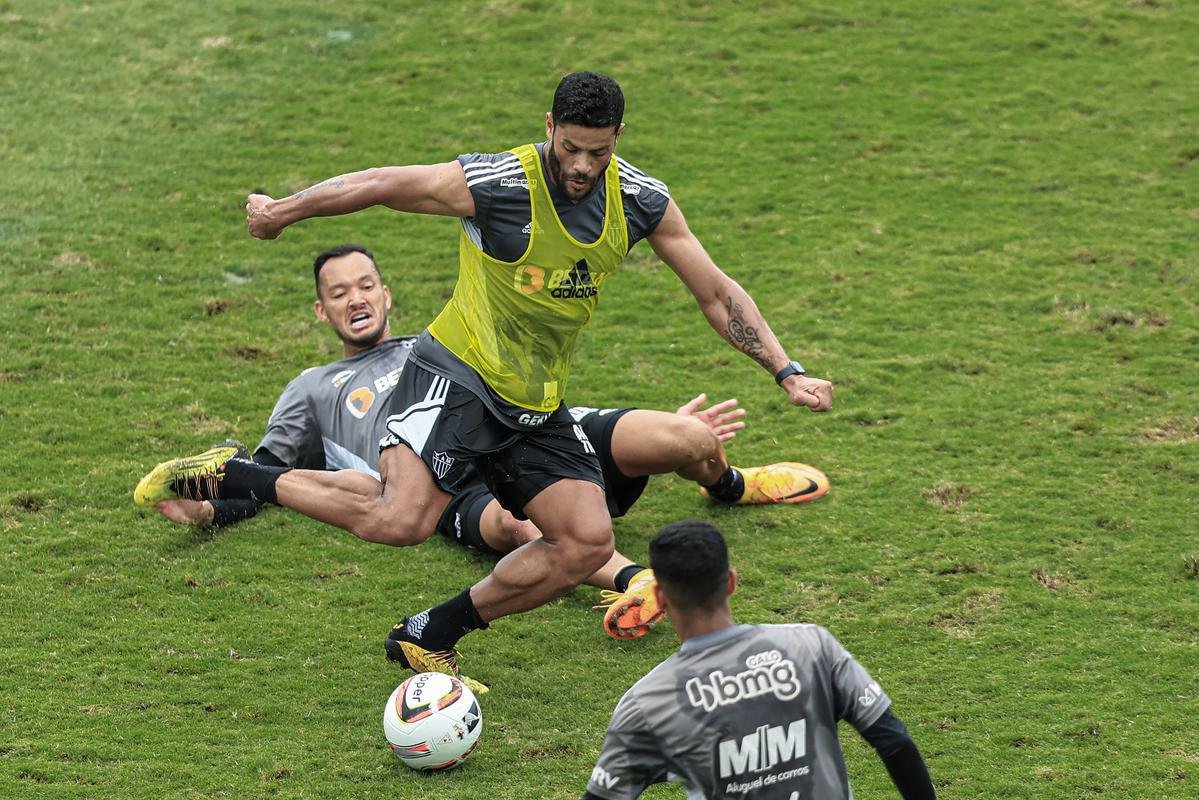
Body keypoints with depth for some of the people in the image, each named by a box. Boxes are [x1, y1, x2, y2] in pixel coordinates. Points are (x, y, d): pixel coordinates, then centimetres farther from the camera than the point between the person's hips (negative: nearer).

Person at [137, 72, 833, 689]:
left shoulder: (642, 201, -3)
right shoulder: (494, 186, -19)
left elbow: (717, 292, 6)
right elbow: (379, 185, -6)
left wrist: (787, 372, 1)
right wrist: (283, 211, 6)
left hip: (539, 405, 6)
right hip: (459, 376, -6)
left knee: (589, 543, -7)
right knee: (402, 520, -28)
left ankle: (433, 635, 7)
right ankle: (234, 476, -10)